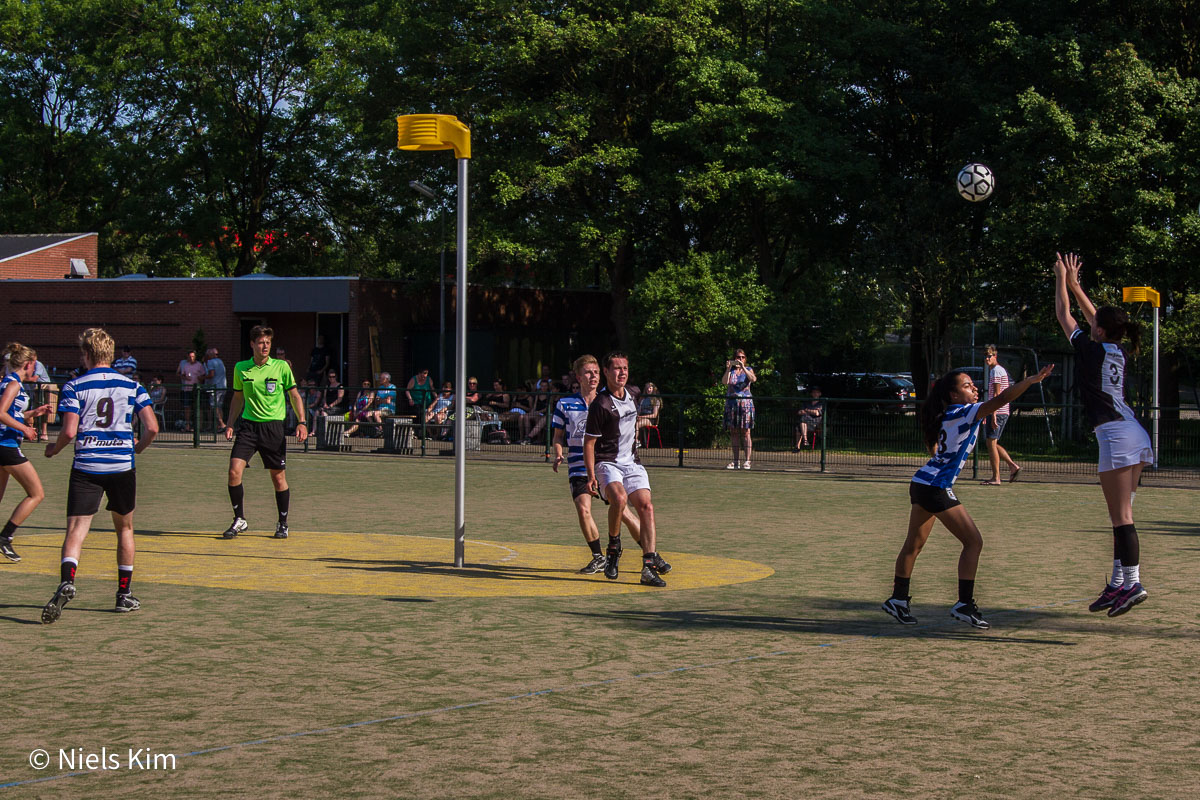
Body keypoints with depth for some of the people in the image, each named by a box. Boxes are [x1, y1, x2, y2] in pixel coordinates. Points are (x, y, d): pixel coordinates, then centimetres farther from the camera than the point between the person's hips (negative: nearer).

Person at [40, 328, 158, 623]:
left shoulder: (74, 387, -2)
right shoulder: (131, 386, 5)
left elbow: (69, 431, -10)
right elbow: (152, 427, -1)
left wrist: (53, 450, 10)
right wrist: (138, 447, 19)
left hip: (86, 466, -2)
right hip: (122, 465, 2)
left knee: (76, 529, -6)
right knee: (124, 528, 18)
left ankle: (67, 581, -31)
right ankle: (124, 594, 22)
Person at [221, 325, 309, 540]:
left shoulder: (281, 367, 0)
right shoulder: (240, 368, 6)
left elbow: (294, 396, 6)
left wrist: (302, 422, -5)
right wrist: (230, 424, 8)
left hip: (273, 426, -2)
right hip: (248, 425, 2)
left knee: (278, 477, 3)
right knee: (234, 471, -12)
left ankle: (282, 524, 18)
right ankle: (239, 519, 1)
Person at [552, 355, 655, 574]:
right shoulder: (565, 404, 5)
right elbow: (558, 436, 14)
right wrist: (558, 456, -5)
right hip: (579, 468, 0)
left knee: (624, 512, -5)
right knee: (583, 509, -19)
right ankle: (598, 558, 0)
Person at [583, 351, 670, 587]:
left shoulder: (633, 393, 6)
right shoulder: (600, 405, -14)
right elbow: (589, 443, -11)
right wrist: (591, 476, -16)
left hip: (631, 463, 6)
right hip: (607, 463, -6)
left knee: (645, 506, -11)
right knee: (619, 498, -32)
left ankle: (649, 565, -13)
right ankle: (613, 548, -9)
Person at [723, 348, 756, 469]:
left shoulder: (748, 370, 7)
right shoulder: (730, 371, 12)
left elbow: (753, 379, -14)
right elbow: (724, 382, -6)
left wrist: (743, 368, -21)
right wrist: (728, 369, -18)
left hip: (745, 403, -2)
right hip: (731, 403, 2)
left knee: (745, 432, -5)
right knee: (733, 433, 3)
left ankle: (747, 461, -5)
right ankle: (736, 460, 8)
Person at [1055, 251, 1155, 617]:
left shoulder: (1091, 350, -6)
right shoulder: (1118, 353, 14)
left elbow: (1063, 315, 9)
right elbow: (1096, 317, 32)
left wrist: (1061, 280, 23)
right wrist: (1074, 284, 38)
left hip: (1116, 436, -9)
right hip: (1134, 435, 9)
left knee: (1121, 515, -10)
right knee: (1121, 514, 11)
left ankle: (1132, 583, -14)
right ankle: (1118, 584, 12)